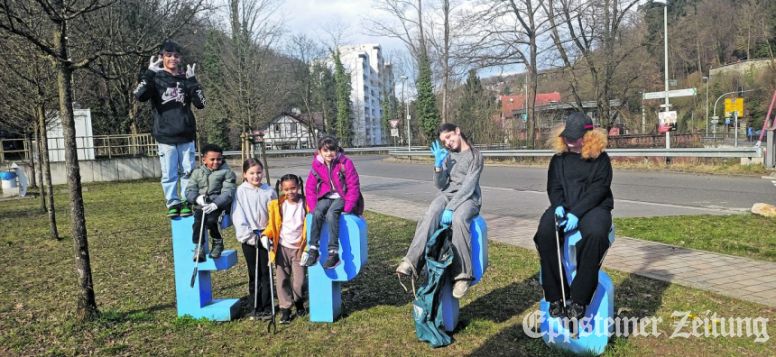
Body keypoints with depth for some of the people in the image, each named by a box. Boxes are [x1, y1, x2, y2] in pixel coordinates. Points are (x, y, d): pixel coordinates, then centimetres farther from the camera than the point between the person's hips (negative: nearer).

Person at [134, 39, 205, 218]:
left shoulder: (185, 79, 8)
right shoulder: (155, 78, 2)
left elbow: (200, 103, -3)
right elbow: (140, 96, -17)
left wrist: (192, 80, -9)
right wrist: (149, 72, -20)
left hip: (186, 136, 2)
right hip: (165, 136, -2)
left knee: (188, 172, 6)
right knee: (169, 174, 1)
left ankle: (187, 202, 15)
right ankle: (173, 203, 12)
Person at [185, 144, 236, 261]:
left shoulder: (226, 172, 5)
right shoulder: (197, 172, 16)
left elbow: (228, 192, -7)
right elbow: (189, 190, 9)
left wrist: (215, 204, -24)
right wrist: (198, 198, -16)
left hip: (219, 204, -3)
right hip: (202, 204, 3)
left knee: (210, 219, -31)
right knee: (198, 218, -29)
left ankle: (218, 242, -5)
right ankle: (199, 247, -17)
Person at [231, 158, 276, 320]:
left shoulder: (269, 191, 0)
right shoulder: (240, 191, -3)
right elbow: (238, 216, -6)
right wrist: (248, 235, -11)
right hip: (248, 237, 0)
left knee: (266, 272, 0)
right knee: (253, 273, 7)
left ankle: (267, 307, 7)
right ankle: (257, 307, 17)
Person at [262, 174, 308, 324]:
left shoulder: (306, 204, -5)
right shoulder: (276, 205, 0)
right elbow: (272, 225, 7)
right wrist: (266, 236, -12)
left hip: (298, 248, -1)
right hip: (282, 247, 2)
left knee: (299, 281, 0)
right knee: (282, 279, 3)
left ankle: (299, 303, 28)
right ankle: (285, 309, 15)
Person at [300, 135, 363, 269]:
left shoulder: (345, 163, -12)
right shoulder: (317, 166, -1)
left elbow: (353, 186, -12)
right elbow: (310, 188, 4)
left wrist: (347, 207, -18)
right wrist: (313, 207, -8)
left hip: (342, 197, -3)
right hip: (326, 197, 4)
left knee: (331, 213, -33)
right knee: (317, 213, -28)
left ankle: (333, 252, -31)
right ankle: (313, 249, -23)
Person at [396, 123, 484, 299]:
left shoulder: (475, 155, -1)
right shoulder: (447, 155, 15)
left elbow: (468, 186, -12)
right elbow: (440, 185, 10)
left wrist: (450, 208, -23)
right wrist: (438, 164, -6)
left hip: (468, 198, -3)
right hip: (448, 194, 3)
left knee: (459, 218, -38)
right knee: (431, 214, -31)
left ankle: (462, 274, -36)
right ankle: (411, 262, -44)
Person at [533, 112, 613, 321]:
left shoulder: (600, 159, 2)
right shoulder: (559, 158, 13)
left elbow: (598, 189, -7)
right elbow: (554, 187, 9)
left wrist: (576, 213, -20)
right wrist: (558, 206, -13)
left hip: (593, 208, -3)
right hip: (564, 207, 3)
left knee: (595, 234, -37)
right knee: (545, 233, -30)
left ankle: (579, 299, -27)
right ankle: (555, 296, -21)